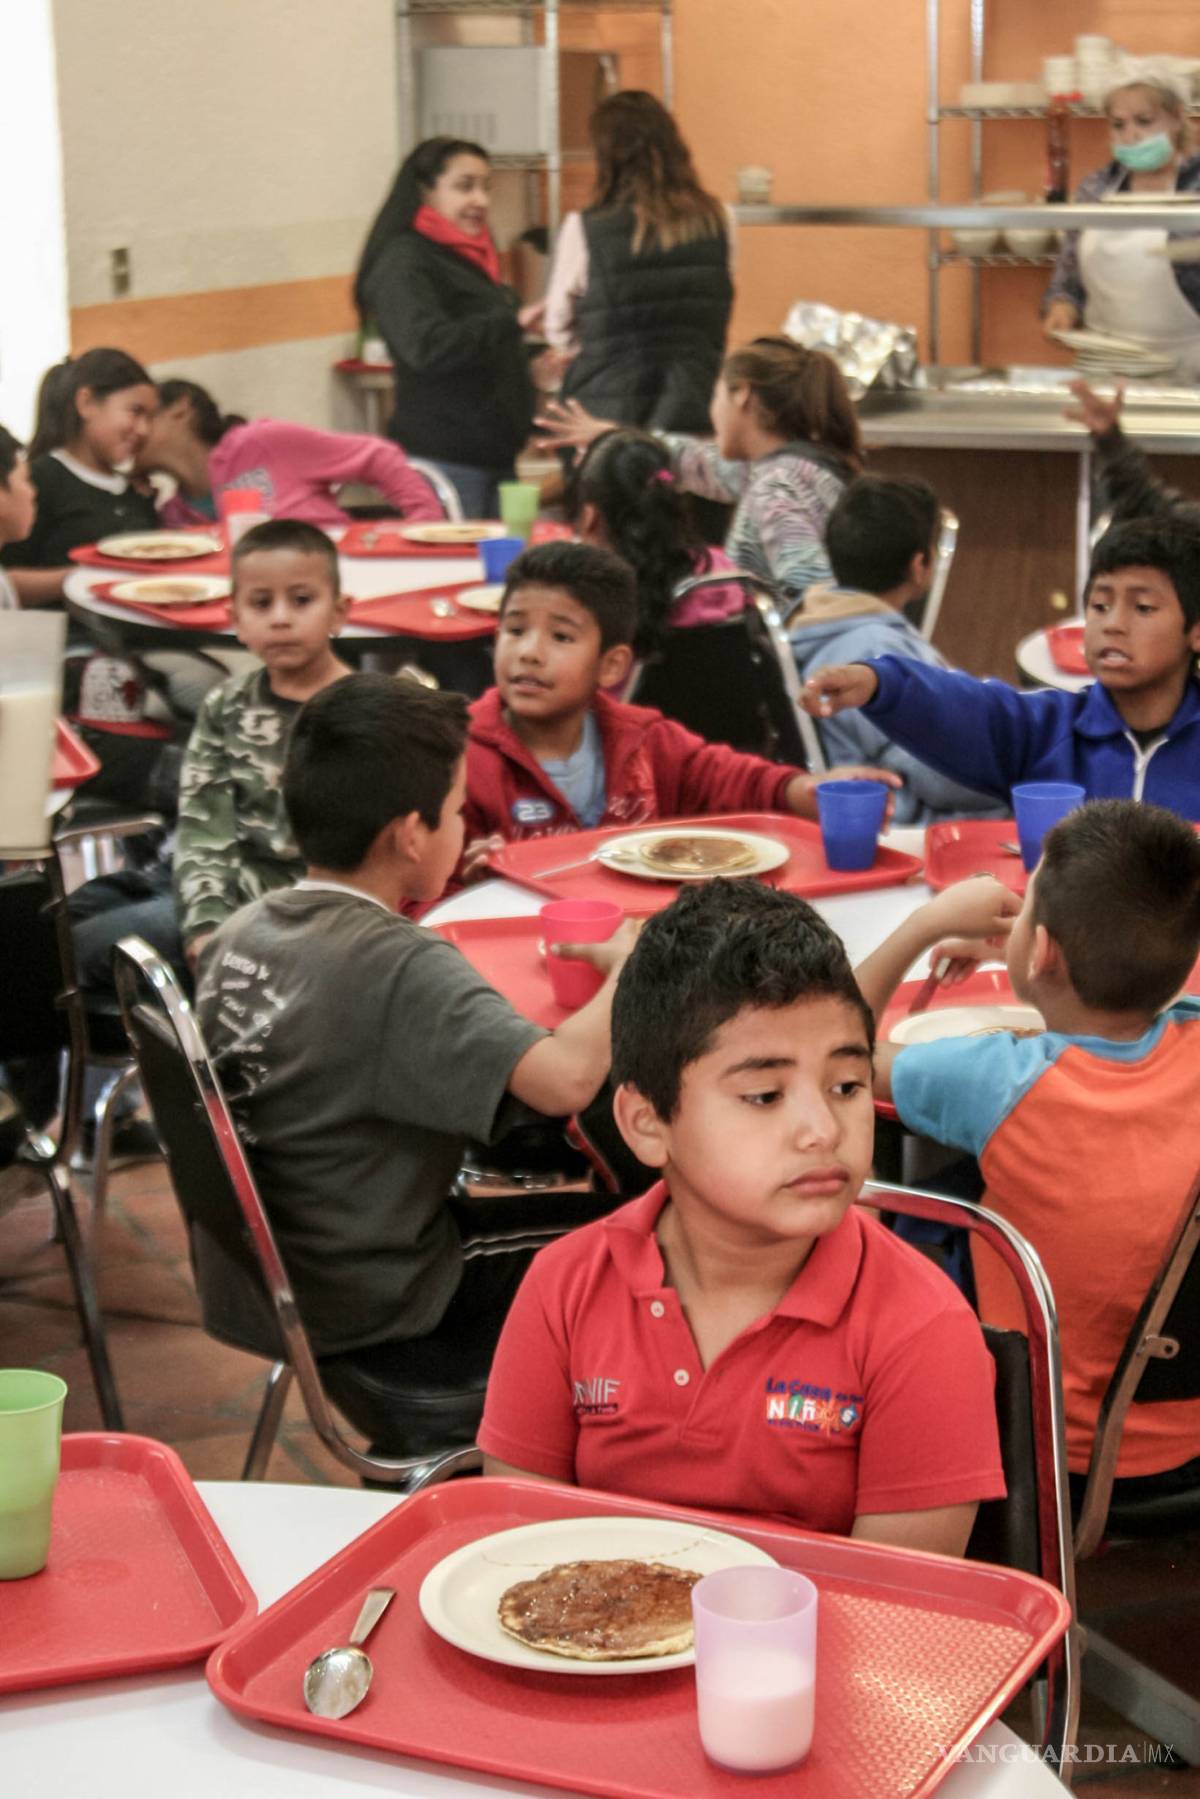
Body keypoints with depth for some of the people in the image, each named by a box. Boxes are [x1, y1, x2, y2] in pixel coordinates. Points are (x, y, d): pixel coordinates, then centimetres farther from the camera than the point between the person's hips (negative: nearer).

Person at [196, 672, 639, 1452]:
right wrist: (625, 968, -18)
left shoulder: (242, 933, -1)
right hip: (384, 1337, -8)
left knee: (572, 1214, 23)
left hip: (269, 1288, 8)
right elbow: (564, 1079, -36)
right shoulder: (400, 967, -25)